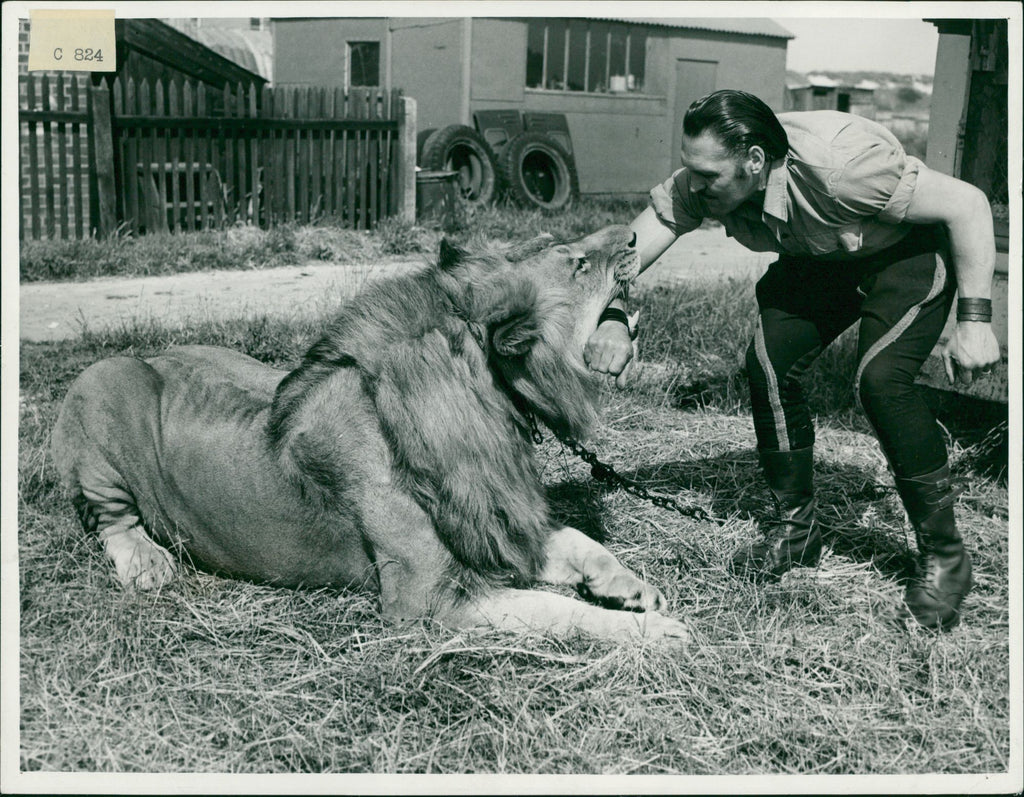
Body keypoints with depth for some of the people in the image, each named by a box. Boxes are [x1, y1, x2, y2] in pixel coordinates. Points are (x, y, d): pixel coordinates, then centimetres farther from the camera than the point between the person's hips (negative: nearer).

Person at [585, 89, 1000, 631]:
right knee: (769, 362, -13)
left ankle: (944, 557, -9)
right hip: (821, 261, 6)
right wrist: (612, 317, -47)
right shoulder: (698, 184, -23)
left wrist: (974, 320, -31)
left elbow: (968, 204, -31)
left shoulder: (839, 166, -40)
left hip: (910, 253, -6)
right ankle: (796, 529, 6)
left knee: (880, 377, -27)